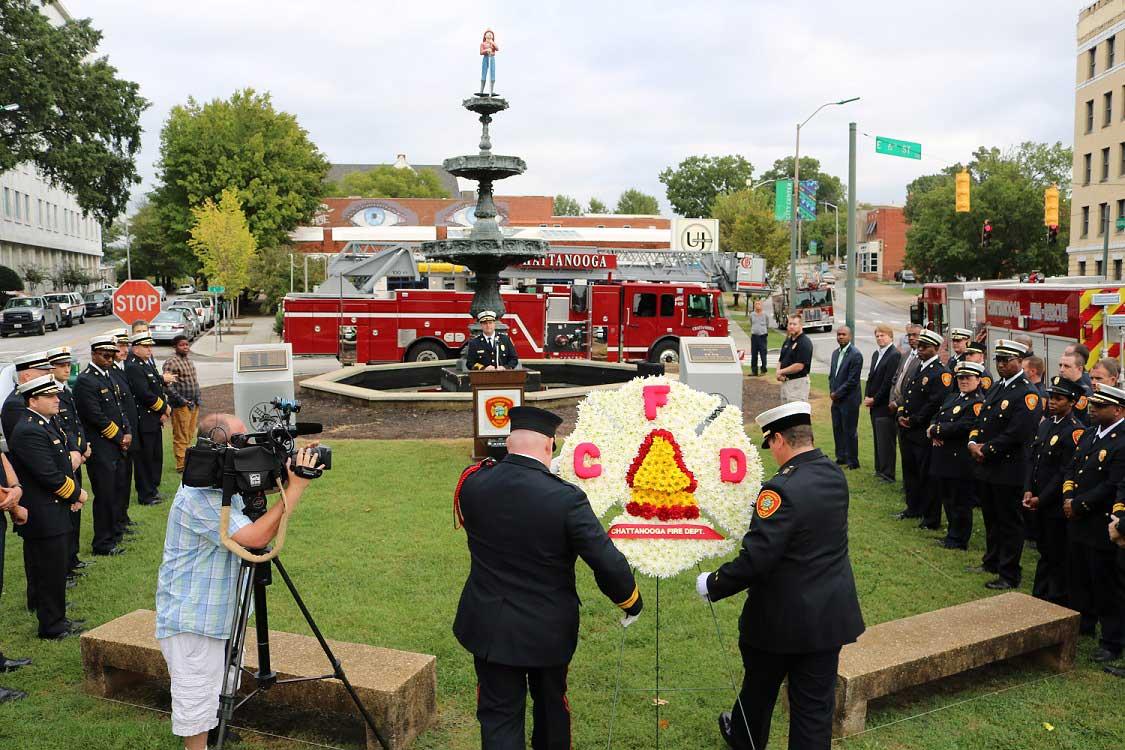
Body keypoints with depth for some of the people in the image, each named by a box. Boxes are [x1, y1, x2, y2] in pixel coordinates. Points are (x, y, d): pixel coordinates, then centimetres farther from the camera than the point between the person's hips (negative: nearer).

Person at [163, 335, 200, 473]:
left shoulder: (190, 362, 16)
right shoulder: (171, 362, -10)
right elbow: (168, 385, -16)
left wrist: (198, 398, 13)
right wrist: (182, 400, -17)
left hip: (194, 404, 8)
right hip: (181, 405, -8)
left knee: (190, 435, 13)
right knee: (181, 437, -3)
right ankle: (181, 465, 2)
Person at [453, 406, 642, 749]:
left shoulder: (472, 482, -12)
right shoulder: (566, 498, -22)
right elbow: (609, 564, -20)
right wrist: (631, 601, -1)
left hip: (491, 628, 1)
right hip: (549, 630, -1)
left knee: (499, 716, 11)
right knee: (551, 704, 24)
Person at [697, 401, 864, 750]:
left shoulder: (782, 489, -27)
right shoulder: (835, 475, -3)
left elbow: (754, 561, -28)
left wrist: (712, 585, -14)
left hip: (782, 616, -5)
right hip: (831, 613, 5)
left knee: (760, 686, 22)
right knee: (816, 701, 13)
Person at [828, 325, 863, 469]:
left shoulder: (856, 355, -14)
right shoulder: (835, 353, 12)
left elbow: (852, 380, -17)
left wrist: (837, 393, -13)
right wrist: (832, 392, 3)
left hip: (849, 400, -8)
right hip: (836, 399, 8)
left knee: (850, 431, 0)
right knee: (837, 429, 13)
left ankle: (852, 461, 9)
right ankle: (841, 457, 25)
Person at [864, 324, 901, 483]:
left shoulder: (895, 355, -12)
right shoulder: (876, 354, 16)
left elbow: (889, 382, -16)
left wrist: (874, 399, -12)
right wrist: (867, 397, 4)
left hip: (885, 405, -8)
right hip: (874, 405, 8)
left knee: (885, 440, -5)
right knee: (878, 439, 14)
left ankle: (888, 474, 0)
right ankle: (879, 469, 23)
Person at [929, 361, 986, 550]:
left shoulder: (978, 403, -13)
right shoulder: (951, 397, 16)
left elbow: (961, 428, -22)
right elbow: (936, 418, 15)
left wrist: (935, 431, -12)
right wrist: (935, 434, -7)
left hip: (961, 462, -9)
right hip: (944, 458, 9)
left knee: (960, 502, 2)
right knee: (947, 499, 17)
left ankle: (958, 540, 12)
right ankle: (952, 534, 30)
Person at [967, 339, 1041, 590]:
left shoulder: (1028, 393, -15)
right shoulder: (996, 387, 13)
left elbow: (1017, 434, -22)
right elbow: (981, 419, 16)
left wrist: (986, 450, -15)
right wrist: (973, 443, -2)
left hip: (1008, 469, -8)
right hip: (985, 467, 8)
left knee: (1009, 523, 2)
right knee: (991, 519, 20)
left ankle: (1009, 575, 12)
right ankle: (992, 562, 35)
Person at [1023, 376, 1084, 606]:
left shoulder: (1075, 431, -16)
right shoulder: (1045, 424, 10)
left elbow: (1066, 473, -18)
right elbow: (1033, 459, 11)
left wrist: (1041, 499, -15)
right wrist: (1028, 491, 0)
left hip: (1057, 507, -7)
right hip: (1038, 503, 7)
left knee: (1058, 556, 4)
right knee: (1044, 551, 18)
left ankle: (1058, 602, 16)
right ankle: (1039, 597, 29)